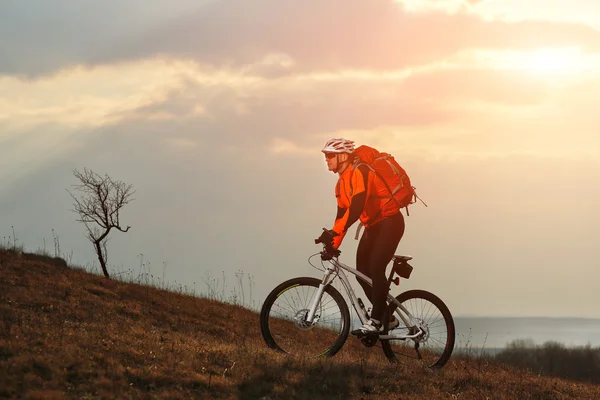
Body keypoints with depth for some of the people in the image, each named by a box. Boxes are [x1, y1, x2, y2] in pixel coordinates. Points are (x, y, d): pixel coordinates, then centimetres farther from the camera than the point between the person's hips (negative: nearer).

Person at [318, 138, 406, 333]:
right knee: (362, 272, 1)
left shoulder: (360, 172, -21)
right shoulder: (341, 184, 8)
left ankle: (375, 320, -12)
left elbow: (357, 207, -31)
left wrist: (334, 232, -36)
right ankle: (387, 318, 11)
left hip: (390, 222, -9)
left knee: (376, 268, -18)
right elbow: (342, 214, 11)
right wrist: (333, 245, 3)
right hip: (373, 226, 9)